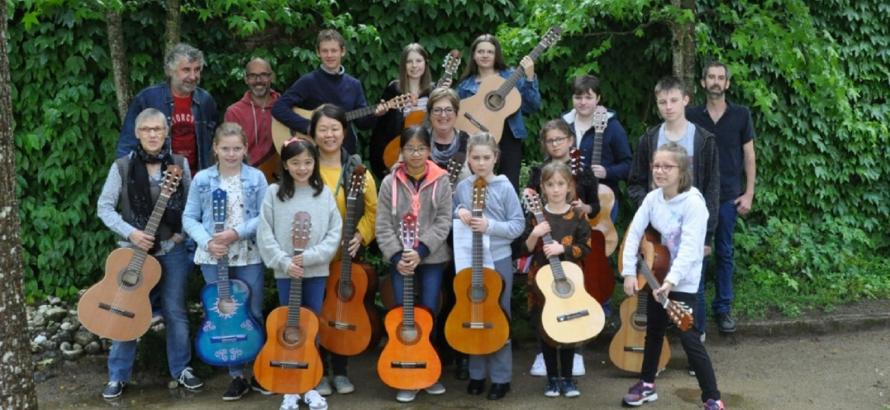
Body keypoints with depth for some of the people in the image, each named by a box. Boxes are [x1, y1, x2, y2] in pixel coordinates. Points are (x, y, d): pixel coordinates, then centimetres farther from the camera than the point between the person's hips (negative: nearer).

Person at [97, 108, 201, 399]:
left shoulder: (180, 164, 0)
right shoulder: (122, 166, -5)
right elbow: (104, 207, -4)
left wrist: (183, 233, -7)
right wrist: (130, 232, -15)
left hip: (172, 250, 1)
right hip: (133, 250, -1)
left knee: (176, 312, 8)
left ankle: (182, 369, 23)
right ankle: (118, 376, 16)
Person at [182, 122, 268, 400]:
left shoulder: (256, 178, -1)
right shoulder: (202, 179, 1)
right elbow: (190, 218, 2)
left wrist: (237, 233, -16)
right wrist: (207, 241, -13)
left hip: (249, 256, -1)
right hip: (213, 257, 1)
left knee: (252, 314, 6)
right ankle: (237, 376, 17)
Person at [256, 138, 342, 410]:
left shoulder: (324, 194, 1)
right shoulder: (274, 193, -1)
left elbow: (335, 233, -3)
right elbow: (265, 235, -3)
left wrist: (310, 257, -13)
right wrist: (284, 262, -13)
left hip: (317, 270, 1)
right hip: (285, 271, -1)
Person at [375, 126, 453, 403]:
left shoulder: (441, 181, -1)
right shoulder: (390, 182, 0)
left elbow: (444, 222, -6)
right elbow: (383, 225, -2)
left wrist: (421, 251, -16)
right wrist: (396, 256, -14)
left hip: (432, 258, 0)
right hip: (400, 260, 1)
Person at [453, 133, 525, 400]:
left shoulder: (504, 187, -7)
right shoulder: (462, 187, 3)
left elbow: (519, 225, -7)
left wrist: (490, 226, -20)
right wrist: (458, 212, -8)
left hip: (498, 259, -3)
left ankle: (501, 377, 13)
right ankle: (477, 374, 22)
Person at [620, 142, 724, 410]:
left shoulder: (693, 202, -21)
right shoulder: (652, 198, -2)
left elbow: (689, 247, -27)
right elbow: (634, 233, -3)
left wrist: (671, 280, -36)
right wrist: (629, 272, -11)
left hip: (683, 282, -6)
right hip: (656, 275, 7)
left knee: (689, 338, -8)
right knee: (654, 332, 20)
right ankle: (647, 384, 36)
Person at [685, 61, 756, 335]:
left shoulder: (741, 115, 2)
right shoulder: (691, 116, 2)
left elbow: (749, 156, 4)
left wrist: (749, 193, -2)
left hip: (729, 196, 0)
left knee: (724, 253, 9)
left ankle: (723, 309, 20)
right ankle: (696, 314, 7)